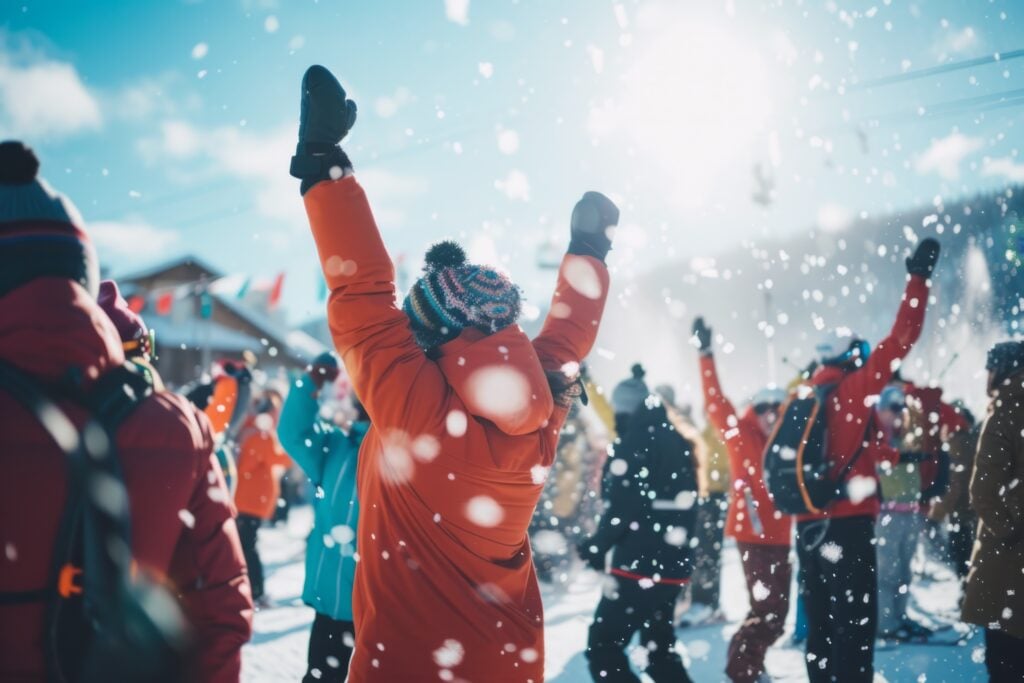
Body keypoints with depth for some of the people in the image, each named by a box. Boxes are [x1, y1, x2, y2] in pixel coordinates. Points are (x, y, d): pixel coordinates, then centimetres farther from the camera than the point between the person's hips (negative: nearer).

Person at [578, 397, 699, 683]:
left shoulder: (632, 447, -12)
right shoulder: (680, 447, 11)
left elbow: (621, 509, -16)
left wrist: (596, 547, -5)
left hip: (638, 566, -8)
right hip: (673, 565, 8)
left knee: (602, 646, -1)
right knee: (660, 647, 21)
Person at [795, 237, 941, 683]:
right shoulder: (854, 387, -7)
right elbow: (900, 339, -7)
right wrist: (918, 277, 0)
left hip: (808, 524, 7)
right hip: (848, 524, -7)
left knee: (821, 625, 14)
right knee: (854, 624, -4)